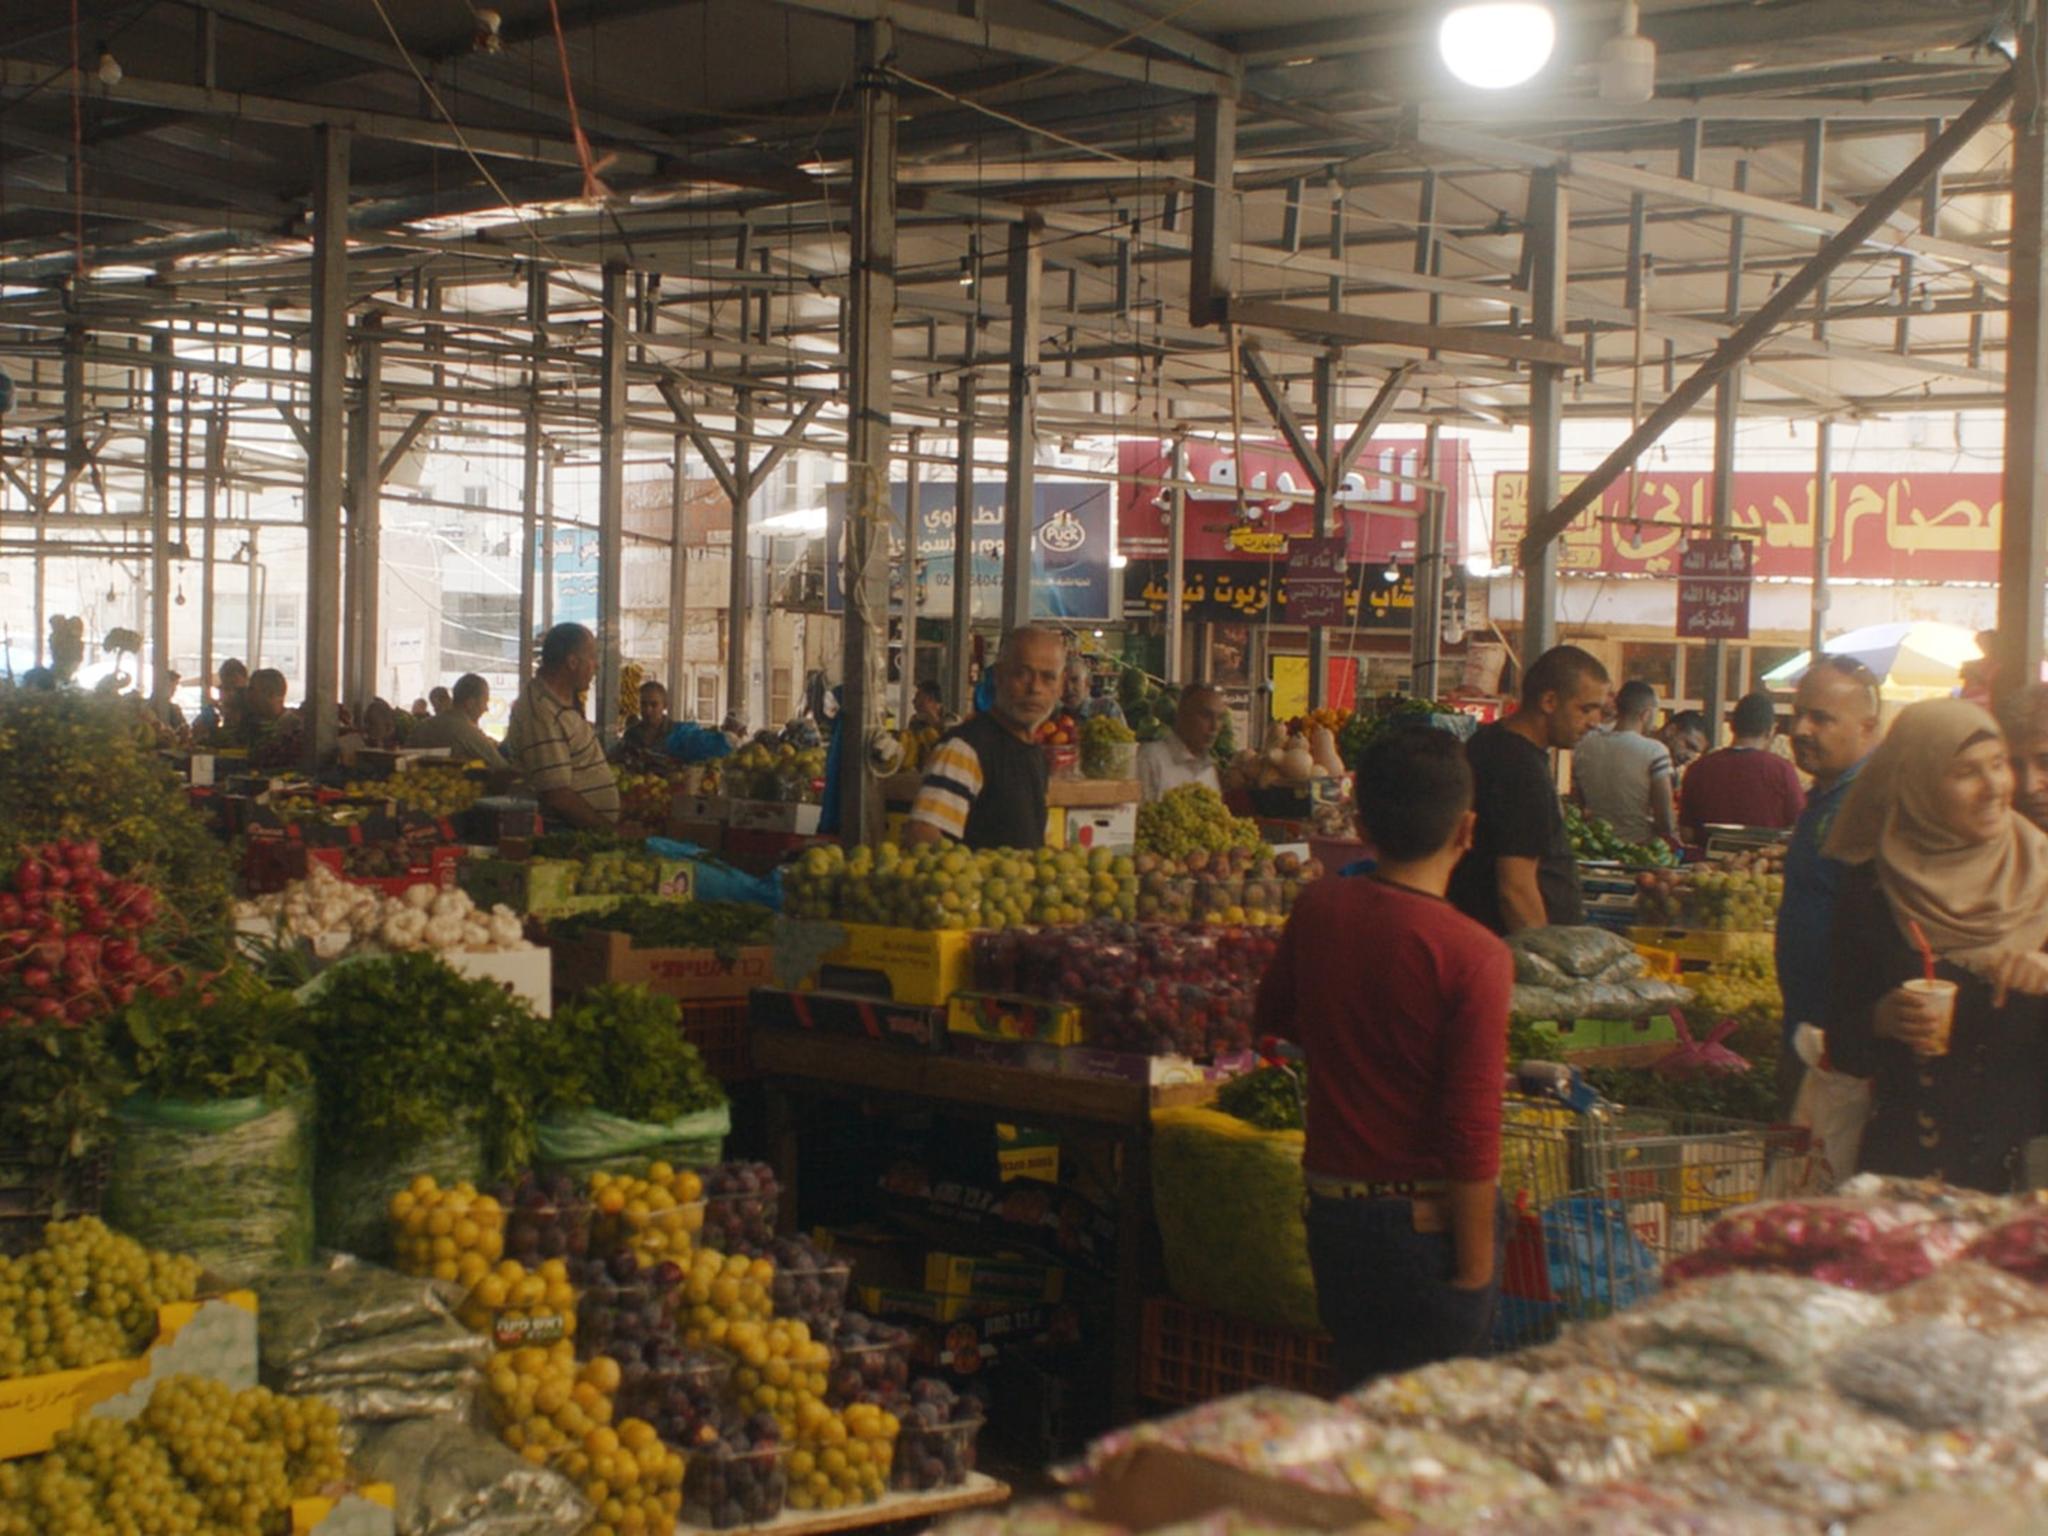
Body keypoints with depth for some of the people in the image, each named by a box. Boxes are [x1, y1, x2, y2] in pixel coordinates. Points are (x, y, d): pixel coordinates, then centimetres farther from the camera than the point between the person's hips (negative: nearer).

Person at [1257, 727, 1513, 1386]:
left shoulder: (1316, 909, -3)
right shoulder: (1474, 956, -18)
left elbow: (1274, 1016, 17)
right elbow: (1472, 1128, -19)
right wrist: (1475, 1266, -12)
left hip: (1333, 1206, 5)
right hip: (1429, 1220, -5)